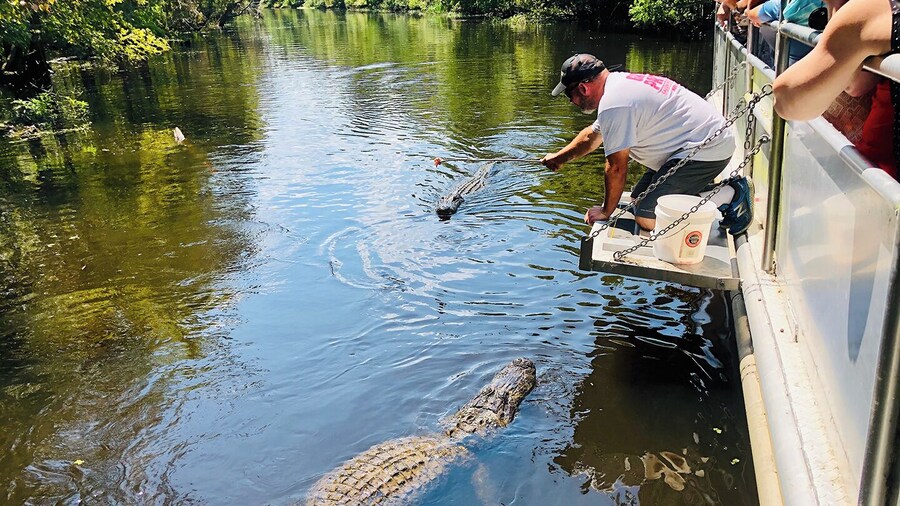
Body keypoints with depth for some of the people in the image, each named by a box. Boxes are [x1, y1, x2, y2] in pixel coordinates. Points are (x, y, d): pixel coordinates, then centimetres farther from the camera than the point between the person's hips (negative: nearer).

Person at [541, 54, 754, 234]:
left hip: (705, 151, -11)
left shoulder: (613, 105, -20)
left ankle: (731, 196, -6)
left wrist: (606, 211, -3)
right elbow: (592, 135, 29)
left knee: (646, 217, -17)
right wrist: (560, 157, 38)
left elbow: (617, 168, -16)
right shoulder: (618, 83, 13)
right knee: (638, 198, 16)